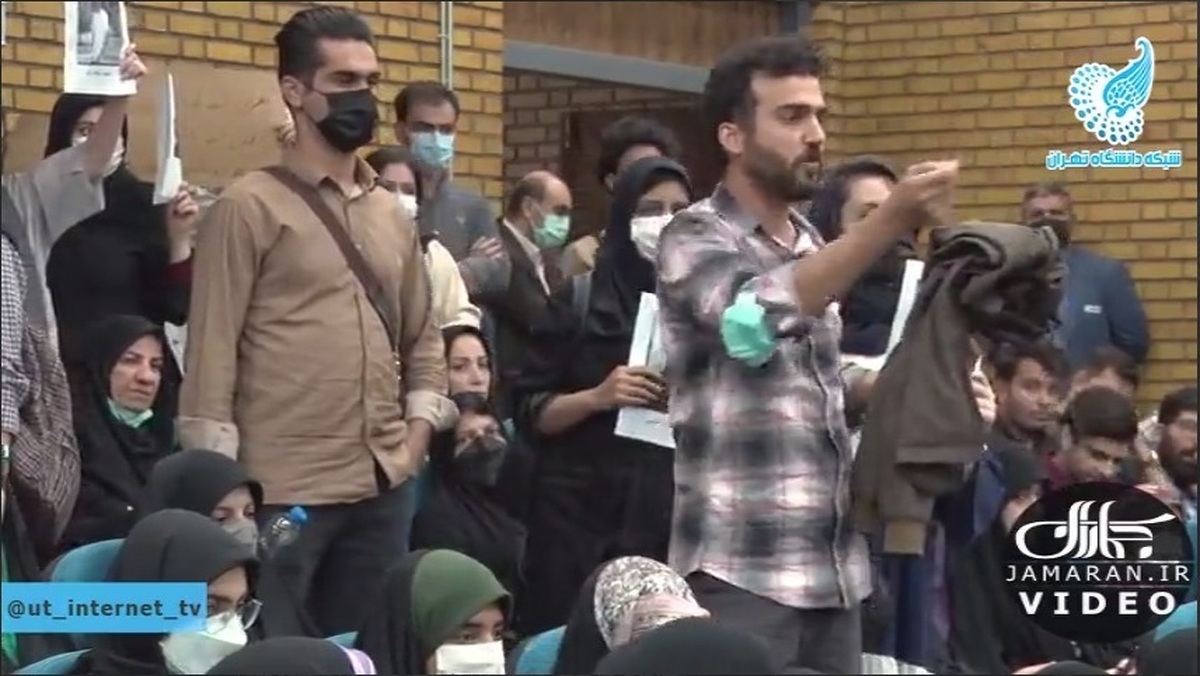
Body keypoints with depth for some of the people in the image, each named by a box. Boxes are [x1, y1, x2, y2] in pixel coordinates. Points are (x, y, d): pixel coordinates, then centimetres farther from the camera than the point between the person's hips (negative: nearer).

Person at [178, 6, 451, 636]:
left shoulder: (390, 213, 15)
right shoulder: (250, 206, -5)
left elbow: (422, 335, 21)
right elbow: (212, 348, -8)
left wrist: (418, 431, 7)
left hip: (384, 489, 6)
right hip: (282, 492, -6)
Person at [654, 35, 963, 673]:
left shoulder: (809, 243, 15)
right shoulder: (695, 237, -7)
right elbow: (757, 320, -28)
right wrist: (890, 221, -35)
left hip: (833, 564, 7)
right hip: (742, 569, -7)